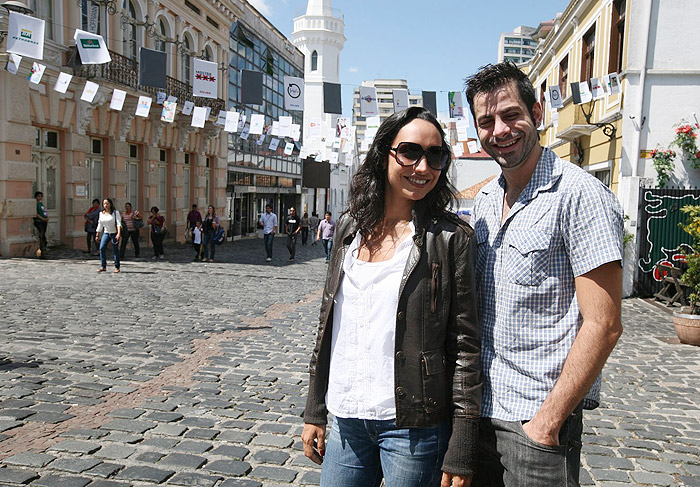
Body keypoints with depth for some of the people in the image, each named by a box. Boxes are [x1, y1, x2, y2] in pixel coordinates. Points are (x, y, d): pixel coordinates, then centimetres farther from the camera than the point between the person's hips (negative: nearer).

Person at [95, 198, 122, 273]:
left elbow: (118, 223, -16)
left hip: (114, 233, -4)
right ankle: (103, 266, -5)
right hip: (106, 233, 4)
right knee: (102, 248, -10)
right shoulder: (101, 213, 7)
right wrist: (97, 235, 13)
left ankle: (117, 267, 7)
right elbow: (100, 225, 14)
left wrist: (119, 234, -28)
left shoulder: (115, 212, -8)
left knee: (115, 250, -3)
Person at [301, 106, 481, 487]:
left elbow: (465, 348, -10)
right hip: (346, 421, 5)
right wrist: (314, 412, 11)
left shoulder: (451, 238, -10)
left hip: (413, 427, -4)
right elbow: (328, 321, 10)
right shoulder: (350, 226, 5)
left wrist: (459, 456, -10)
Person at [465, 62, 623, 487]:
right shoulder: (486, 200, 8)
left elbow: (603, 326, -18)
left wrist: (547, 423, -16)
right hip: (479, 414, 7)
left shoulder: (579, 194, -15)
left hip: (538, 424, -6)